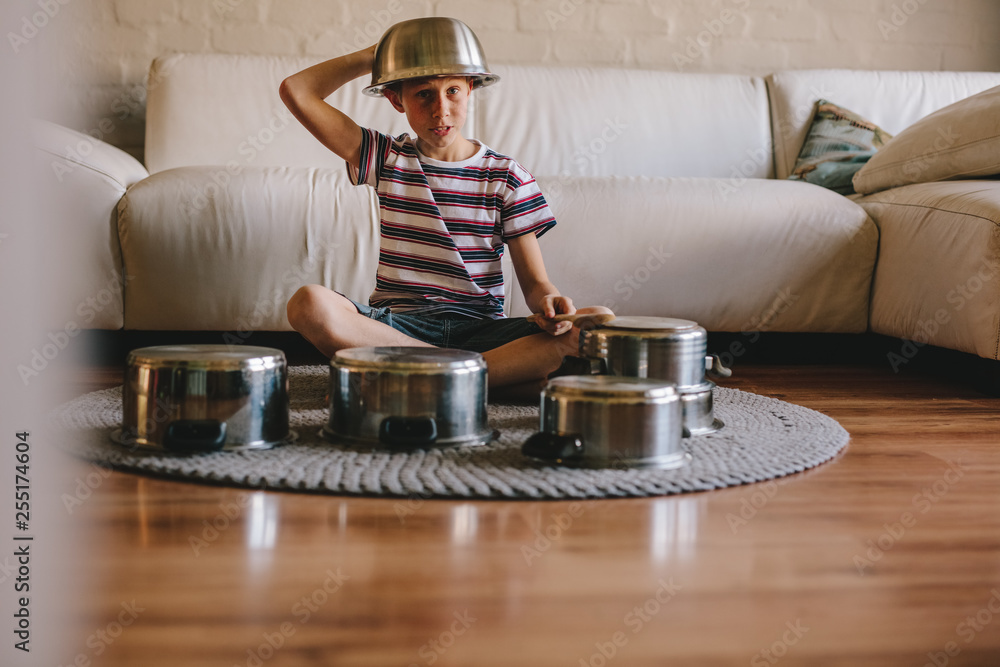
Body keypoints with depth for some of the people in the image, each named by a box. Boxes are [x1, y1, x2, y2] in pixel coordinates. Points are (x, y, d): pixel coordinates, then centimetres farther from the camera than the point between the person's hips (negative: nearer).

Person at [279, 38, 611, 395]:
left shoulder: (507, 176, 7)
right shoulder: (386, 158, 10)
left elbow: (535, 282, 4)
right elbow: (296, 91, 5)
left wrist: (549, 301, -20)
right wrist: (374, 55, 10)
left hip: (481, 329, 0)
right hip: (397, 325, 0)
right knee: (309, 303, -32)